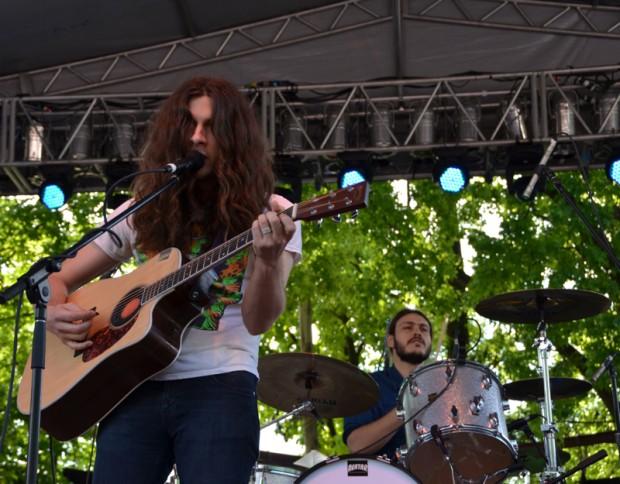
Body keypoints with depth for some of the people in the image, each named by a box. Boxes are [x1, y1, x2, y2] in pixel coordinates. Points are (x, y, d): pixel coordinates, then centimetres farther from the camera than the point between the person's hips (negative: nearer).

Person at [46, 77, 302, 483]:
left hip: (219, 388, -3)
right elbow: (58, 279, 16)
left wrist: (268, 260, -27)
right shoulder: (144, 212, 12)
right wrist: (56, 313, -6)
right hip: (137, 389, 3)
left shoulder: (270, 216, 3)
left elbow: (259, 321, -8)